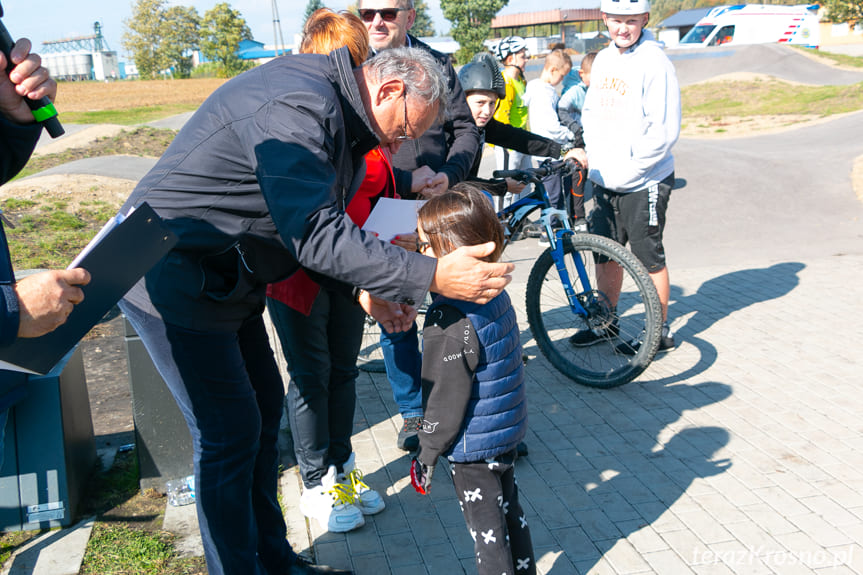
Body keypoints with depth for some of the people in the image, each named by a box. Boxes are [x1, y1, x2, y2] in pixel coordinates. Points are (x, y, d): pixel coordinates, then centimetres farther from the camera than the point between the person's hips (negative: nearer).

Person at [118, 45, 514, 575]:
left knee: (265, 409, 15)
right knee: (231, 435, -4)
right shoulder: (297, 104, -26)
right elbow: (314, 233, -33)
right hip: (175, 281, -10)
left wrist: (367, 291, 2)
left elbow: (318, 219, 14)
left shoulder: (336, 115, 8)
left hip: (224, 281, 10)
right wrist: (432, 277, -34)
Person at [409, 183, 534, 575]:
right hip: (507, 432, 9)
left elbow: (445, 399, -22)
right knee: (510, 512, 23)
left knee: (486, 529, 6)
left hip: (473, 446, -8)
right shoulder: (496, 294, 0)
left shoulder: (451, 319, -26)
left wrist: (426, 455, -9)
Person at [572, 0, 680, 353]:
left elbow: (665, 131, -17)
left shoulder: (654, 63, -13)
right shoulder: (603, 59, 9)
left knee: (649, 258, 3)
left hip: (644, 183, -7)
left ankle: (660, 331, 19)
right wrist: (593, 157, 6)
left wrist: (628, 170, -17)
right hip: (604, 181, 7)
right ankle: (606, 323, 31)